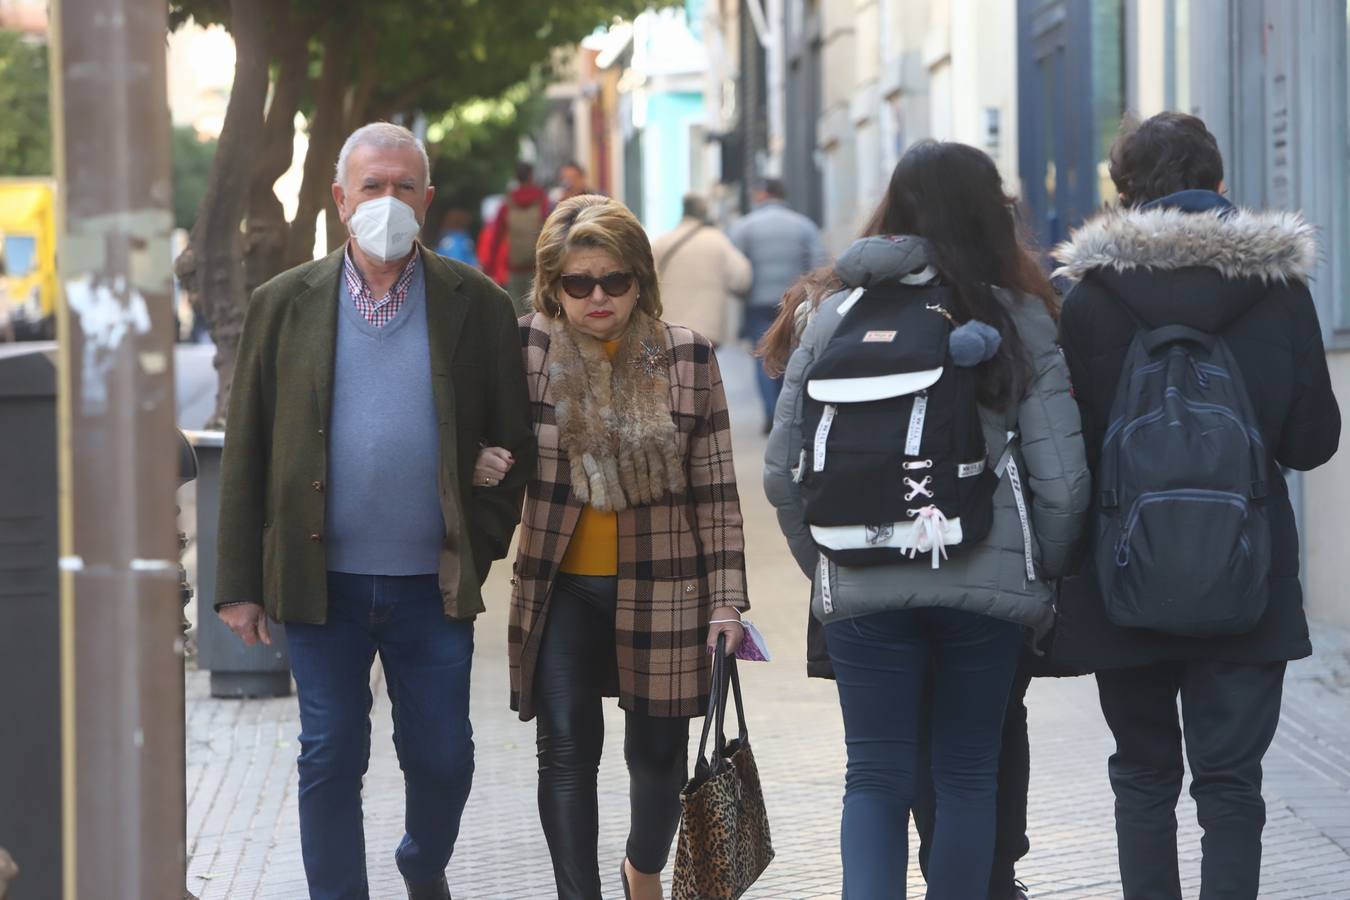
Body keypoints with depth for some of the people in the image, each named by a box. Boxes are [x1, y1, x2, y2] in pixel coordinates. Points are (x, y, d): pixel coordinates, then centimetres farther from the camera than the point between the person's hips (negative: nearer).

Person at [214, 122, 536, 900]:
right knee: (331, 758, 3)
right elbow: (247, 452, 3)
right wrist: (239, 583, 0)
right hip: (322, 581, 0)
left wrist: (483, 543, -3)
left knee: (442, 757, 7)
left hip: (434, 582, 0)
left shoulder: (475, 304, 2)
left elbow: (515, 440, 6)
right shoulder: (285, 304, 3)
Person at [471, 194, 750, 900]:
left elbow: (716, 489, 0)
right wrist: (479, 463, -13)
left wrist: (726, 598, -2)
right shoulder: (528, 350, -3)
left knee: (658, 749, 9)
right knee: (568, 749, -4)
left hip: (662, 587, 0)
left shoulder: (686, 358, -3)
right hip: (561, 588, 0)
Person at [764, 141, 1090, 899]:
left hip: (862, 589, 1)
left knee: (876, 779, 8)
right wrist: (1038, 580, 9)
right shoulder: (1020, 322, 0)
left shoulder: (838, 315, 3)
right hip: (988, 588, 0)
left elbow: (782, 472, 2)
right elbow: (1063, 482, -5)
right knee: (969, 778, 13)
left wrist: (824, 566, 15)